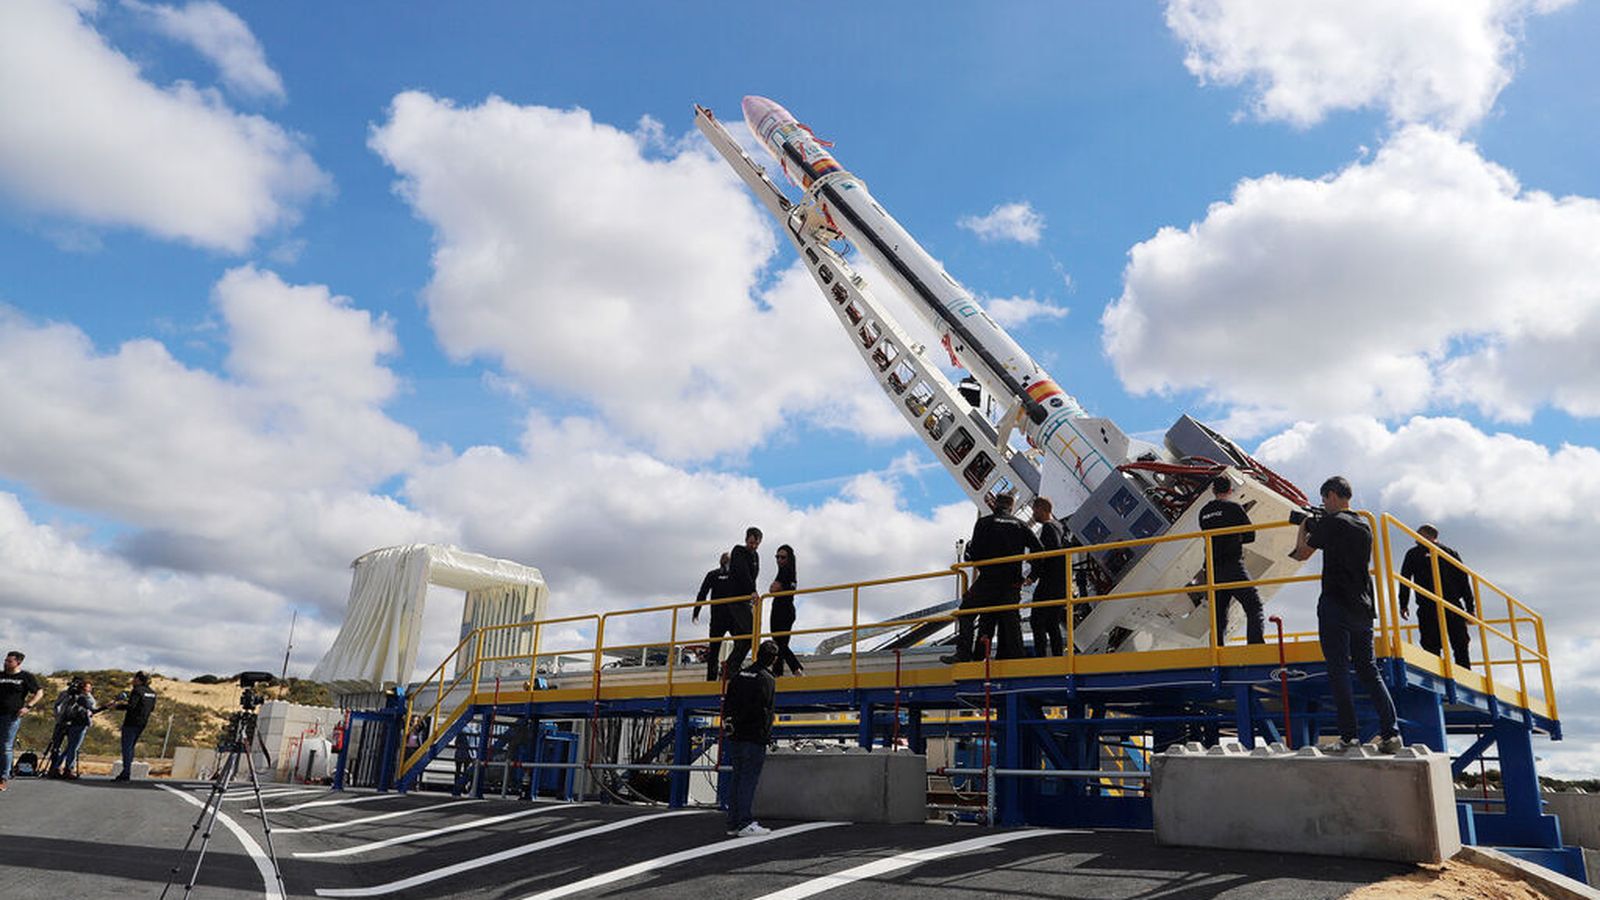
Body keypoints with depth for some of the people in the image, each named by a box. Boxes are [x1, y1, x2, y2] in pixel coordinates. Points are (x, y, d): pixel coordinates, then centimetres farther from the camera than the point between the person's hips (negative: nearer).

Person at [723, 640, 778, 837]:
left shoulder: (739, 675, 12)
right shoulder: (766, 679, -9)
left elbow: (727, 705, 12)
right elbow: (763, 710, -17)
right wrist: (766, 736, -7)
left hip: (735, 737, 7)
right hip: (753, 739, -7)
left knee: (736, 778, 11)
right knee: (749, 780, -5)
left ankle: (733, 823, 15)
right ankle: (745, 823, -6)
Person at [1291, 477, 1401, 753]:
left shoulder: (1330, 523, -9)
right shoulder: (1364, 525, 15)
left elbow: (1302, 554, -3)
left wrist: (1304, 526, 14)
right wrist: (1315, 525, 26)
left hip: (1335, 606, -7)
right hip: (1362, 606, 7)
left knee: (1338, 672, -4)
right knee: (1369, 671, 10)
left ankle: (1348, 736, -5)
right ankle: (1390, 733, 4)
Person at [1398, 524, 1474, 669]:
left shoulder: (1414, 554, 9)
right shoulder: (1450, 552, 16)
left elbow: (1405, 578, 0)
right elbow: (1464, 581, 11)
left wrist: (1403, 604, 1)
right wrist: (1470, 608, 9)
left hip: (1428, 608, -2)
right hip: (1453, 607, 3)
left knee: (1432, 647, -6)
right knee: (1460, 646, 5)